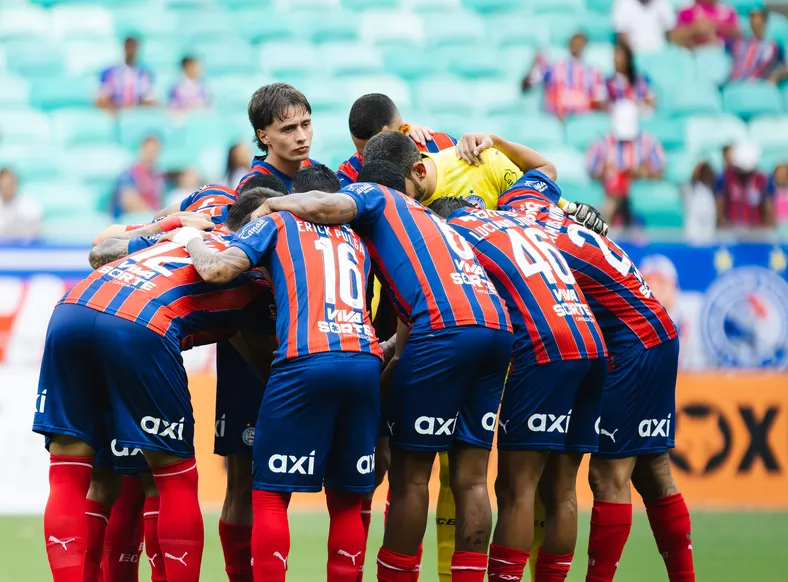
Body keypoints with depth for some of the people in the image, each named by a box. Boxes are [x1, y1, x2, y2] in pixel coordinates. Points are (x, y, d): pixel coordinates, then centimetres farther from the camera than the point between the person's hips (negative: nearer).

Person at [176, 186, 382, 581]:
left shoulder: (273, 223, 14)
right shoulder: (353, 239, 31)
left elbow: (215, 270, 1)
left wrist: (192, 238, 19)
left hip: (307, 360, -5)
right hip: (365, 361, 5)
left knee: (270, 494, 2)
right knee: (346, 501, 10)